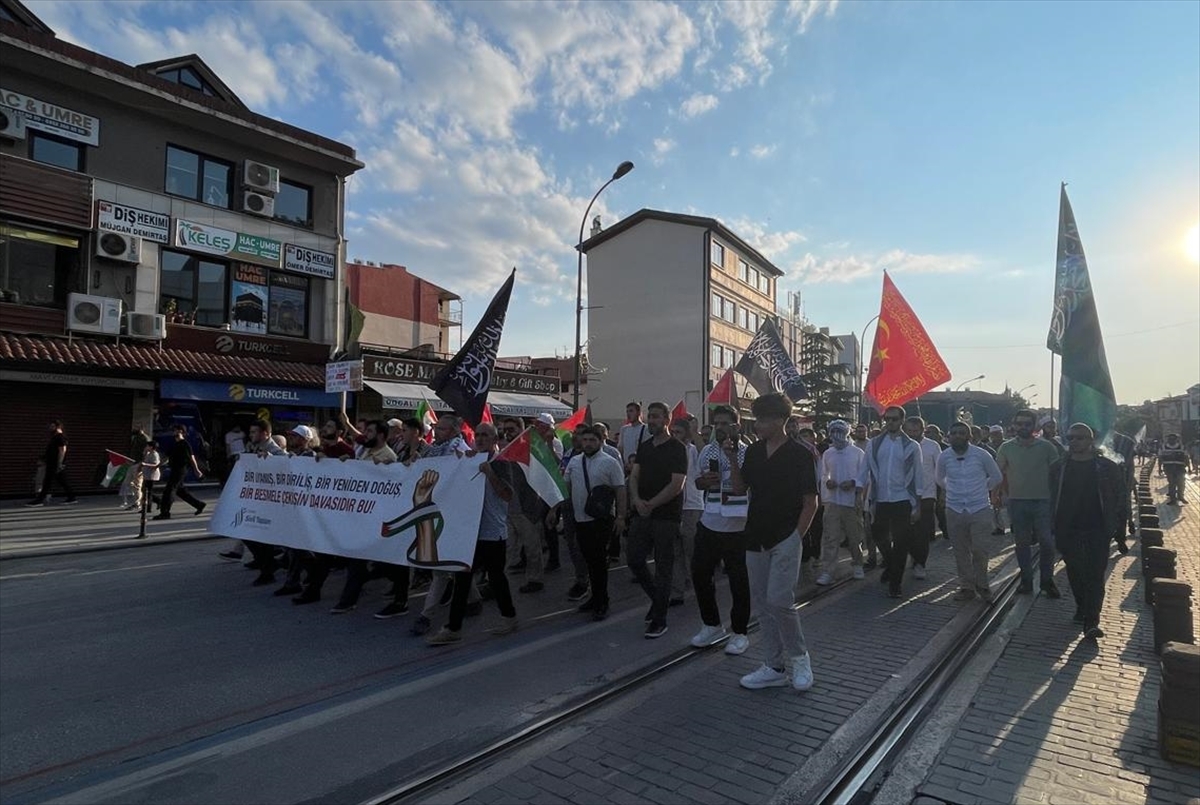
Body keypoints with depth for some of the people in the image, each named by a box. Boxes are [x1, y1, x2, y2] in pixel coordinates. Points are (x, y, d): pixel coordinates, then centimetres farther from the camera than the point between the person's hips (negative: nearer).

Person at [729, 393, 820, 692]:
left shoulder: (799, 454, -8)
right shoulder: (753, 451, 8)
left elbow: (811, 502, -7)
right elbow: (739, 488, 9)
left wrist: (796, 535, -11)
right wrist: (732, 460, -3)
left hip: (785, 539, -6)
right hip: (756, 538, 6)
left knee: (778, 600, -12)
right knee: (762, 604, 9)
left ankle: (798, 657, 13)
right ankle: (774, 667, 21)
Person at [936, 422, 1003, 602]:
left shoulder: (981, 454, -8)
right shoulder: (944, 457, -2)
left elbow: (997, 477, 9)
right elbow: (939, 478, 19)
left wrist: (981, 490, 14)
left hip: (980, 509, -2)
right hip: (954, 511, 2)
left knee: (979, 550, -3)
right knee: (960, 551, 7)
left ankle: (982, 585, 19)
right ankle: (966, 587, 20)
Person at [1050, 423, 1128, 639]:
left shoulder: (1107, 468, -2)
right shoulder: (1058, 467, 3)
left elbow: (1121, 497, 3)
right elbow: (1053, 498, 9)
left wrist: (1118, 526, -2)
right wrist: (1055, 525, 5)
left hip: (1098, 530, -2)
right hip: (1068, 530, 2)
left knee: (1095, 575, -4)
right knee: (1075, 573, 12)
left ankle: (1091, 622, -2)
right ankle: (1082, 609, 31)